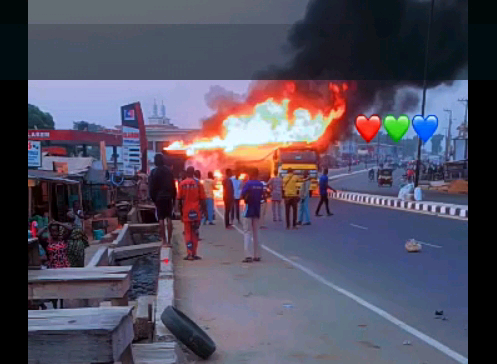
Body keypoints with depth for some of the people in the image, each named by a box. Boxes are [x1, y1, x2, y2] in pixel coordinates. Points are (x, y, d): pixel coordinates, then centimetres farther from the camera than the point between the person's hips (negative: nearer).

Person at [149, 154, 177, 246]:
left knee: (161, 219, 3)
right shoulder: (169, 171, 4)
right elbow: (173, 186, 5)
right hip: (168, 197, 2)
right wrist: (174, 198, 10)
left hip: (159, 198, -2)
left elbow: (151, 187, -5)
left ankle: (164, 240, 1)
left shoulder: (154, 172, -3)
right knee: (169, 218, 2)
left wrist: (153, 198, 3)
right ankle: (169, 240, 0)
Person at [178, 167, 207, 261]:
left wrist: (180, 209, 13)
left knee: (188, 233, 6)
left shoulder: (182, 184, -2)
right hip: (196, 211, 0)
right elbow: (202, 199, -3)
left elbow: (180, 199, 2)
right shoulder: (198, 184, -4)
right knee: (195, 233, 10)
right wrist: (204, 210, 5)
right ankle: (194, 253, 12)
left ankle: (190, 254, -3)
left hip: (186, 212, 0)